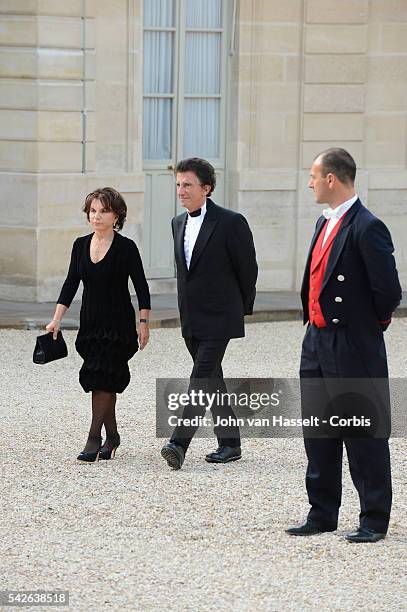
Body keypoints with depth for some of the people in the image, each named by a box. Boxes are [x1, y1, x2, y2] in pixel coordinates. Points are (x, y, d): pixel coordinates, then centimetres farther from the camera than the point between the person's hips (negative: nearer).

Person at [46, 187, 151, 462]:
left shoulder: (126, 247, -8)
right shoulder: (81, 245, 6)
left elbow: (142, 288, -6)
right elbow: (71, 284, 7)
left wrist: (144, 323, -12)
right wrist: (57, 319, 0)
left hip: (118, 323, -5)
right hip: (91, 322, 5)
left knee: (102, 377, -12)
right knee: (104, 380, 8)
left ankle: (94, 438, -12)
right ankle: (112, 435, 19)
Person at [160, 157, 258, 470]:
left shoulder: (231, 222, -11)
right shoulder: (179, 223, 11)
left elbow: (248, 269, -4)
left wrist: (242, 310, 6)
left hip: (218, 318, -8)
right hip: (191, 320, 8)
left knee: (201, 379, -15)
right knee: (213, 381, 12)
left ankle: (179, 444, -23)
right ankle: (230, 443, 20)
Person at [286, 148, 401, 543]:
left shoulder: (367, 228, -17)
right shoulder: (325, 223, 12)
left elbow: (389, 292, -18)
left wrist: (369, 324, -3)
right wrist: (314, 323, 14)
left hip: (353, 348, -9)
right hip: (317, 343, 9)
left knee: (363, 435, 0)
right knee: (319, 433, 13)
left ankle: (374, 520, 8)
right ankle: (322, 515, 23)